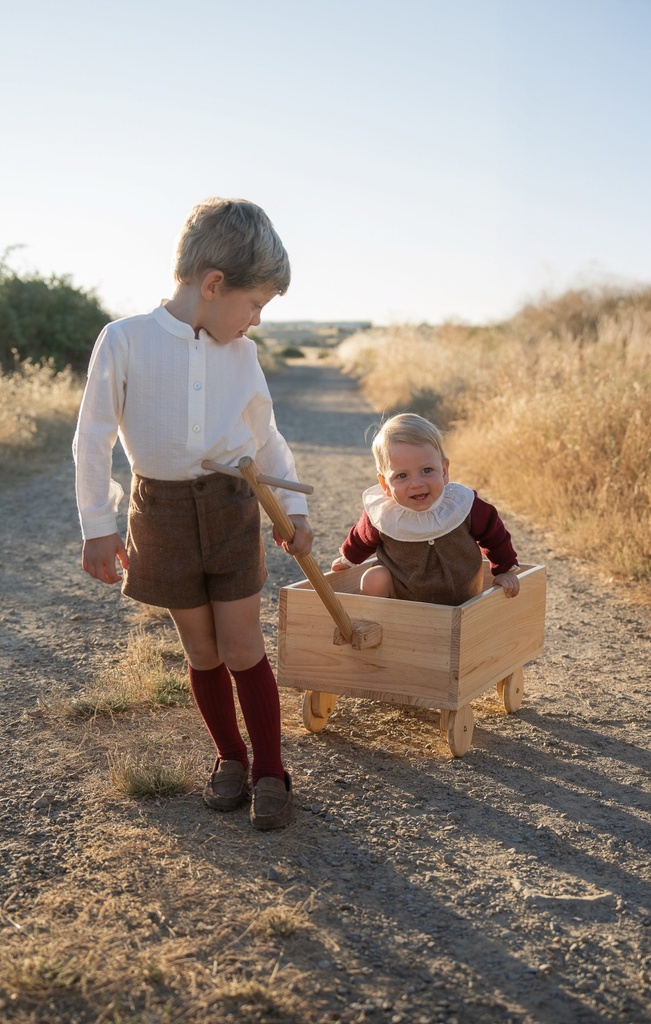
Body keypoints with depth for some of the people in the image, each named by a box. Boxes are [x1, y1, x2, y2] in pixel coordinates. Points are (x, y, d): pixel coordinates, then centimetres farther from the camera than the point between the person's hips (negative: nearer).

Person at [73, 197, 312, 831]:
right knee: (202, 649, 9)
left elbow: (266, 436, 13)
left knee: (242, 647, 1)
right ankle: (230, 759, 27)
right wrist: (98, 526, -6)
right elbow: (93, 439, -6)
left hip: (231, 507, 2)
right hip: (161, 511, -2)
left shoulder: (240, 352, 0)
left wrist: (292, 505, 11)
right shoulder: (124, 340, -11)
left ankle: (269, 772, 13)